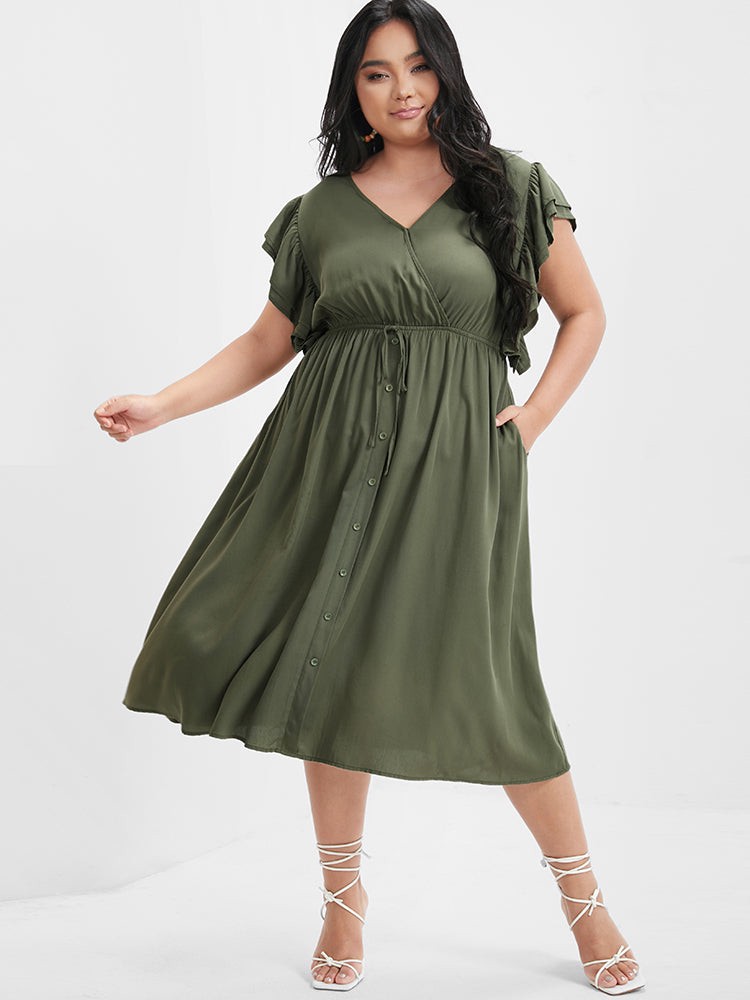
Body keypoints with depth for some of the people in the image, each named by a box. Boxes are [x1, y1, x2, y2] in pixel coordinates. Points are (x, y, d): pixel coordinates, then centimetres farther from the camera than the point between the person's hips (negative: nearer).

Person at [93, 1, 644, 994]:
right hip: (337, 459, 2)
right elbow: (265, 344, 12)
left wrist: (536, 415, -2)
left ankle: (584, 898, 16)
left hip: (456, 464, -2)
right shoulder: (322, 212, 9)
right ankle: (344, 903, 20)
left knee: (484, 680, -4)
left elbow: (584, 315, 10)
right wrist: (158, 405, 2)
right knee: (332, 670, 2)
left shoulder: (511, 188, 5)